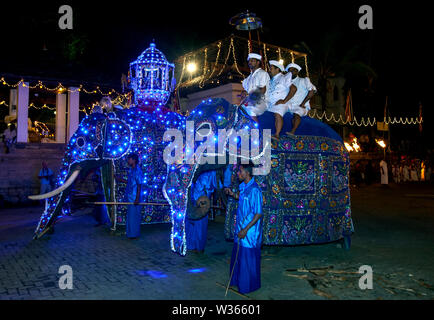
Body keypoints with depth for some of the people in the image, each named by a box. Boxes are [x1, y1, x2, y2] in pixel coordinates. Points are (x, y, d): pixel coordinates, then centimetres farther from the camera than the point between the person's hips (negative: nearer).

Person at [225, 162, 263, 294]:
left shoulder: (254, 190, -24)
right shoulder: (243, 186, 4)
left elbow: (258, 214, -23)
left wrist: (245, 230, -23)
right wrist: (233, 194, 7)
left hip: (250, 232, -9)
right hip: (241, 229, 9)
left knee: (248, 259, 6)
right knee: (238, 256, 21)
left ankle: (248, 286, 24)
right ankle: (238, 280, 39)